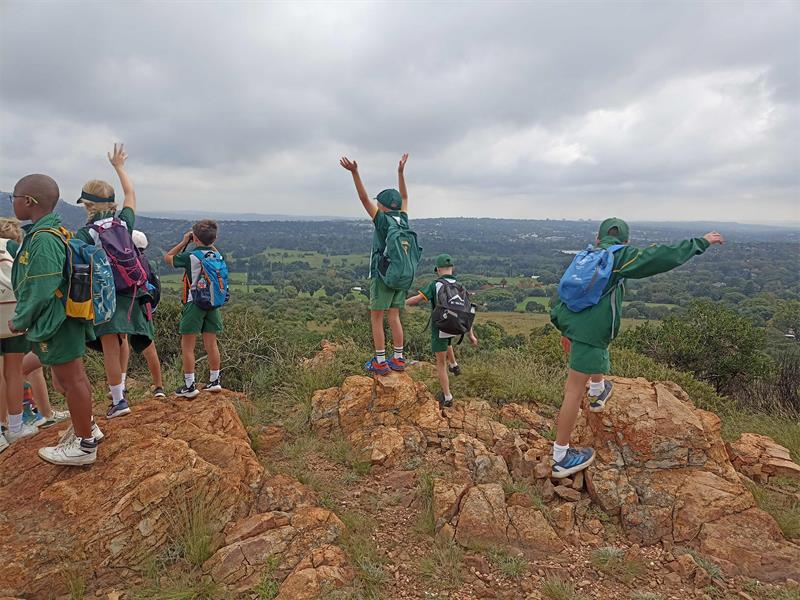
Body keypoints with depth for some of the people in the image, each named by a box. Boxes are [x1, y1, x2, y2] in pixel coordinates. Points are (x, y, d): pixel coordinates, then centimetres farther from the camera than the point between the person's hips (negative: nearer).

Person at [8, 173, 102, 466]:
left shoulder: (43, 240, -21)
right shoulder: (56, 232, 9)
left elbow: (40, 291, -23)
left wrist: (19, 321, -9)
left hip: (56, 322, -10)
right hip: (66, 318, 10)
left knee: (71, 380, 1)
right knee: (73, 376, 21)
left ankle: (84, 445, 13)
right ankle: (87, 426, 37)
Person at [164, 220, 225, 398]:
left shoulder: (190, 257, -12)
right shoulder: (218, 256, 2)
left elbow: (167, 258, 6)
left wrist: (183, 242, 9)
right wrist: (209, 243, 17)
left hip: (194, 304, -5)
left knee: (187, 346, 3)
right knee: (211, 344, 11)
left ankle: (189, 385, 4)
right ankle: (214, 381, 18)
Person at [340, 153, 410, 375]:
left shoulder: (383, 220, -12)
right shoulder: (403, 220, 5)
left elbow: (364, 198, -17)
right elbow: (404, 197, 19)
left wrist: (354, 172, -21)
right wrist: (401, 171, 22)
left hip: (382, 276, -6)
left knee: (376, 319, 1)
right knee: (394, 317, 11)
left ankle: (380, 362, 2)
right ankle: (398, 359, 13)